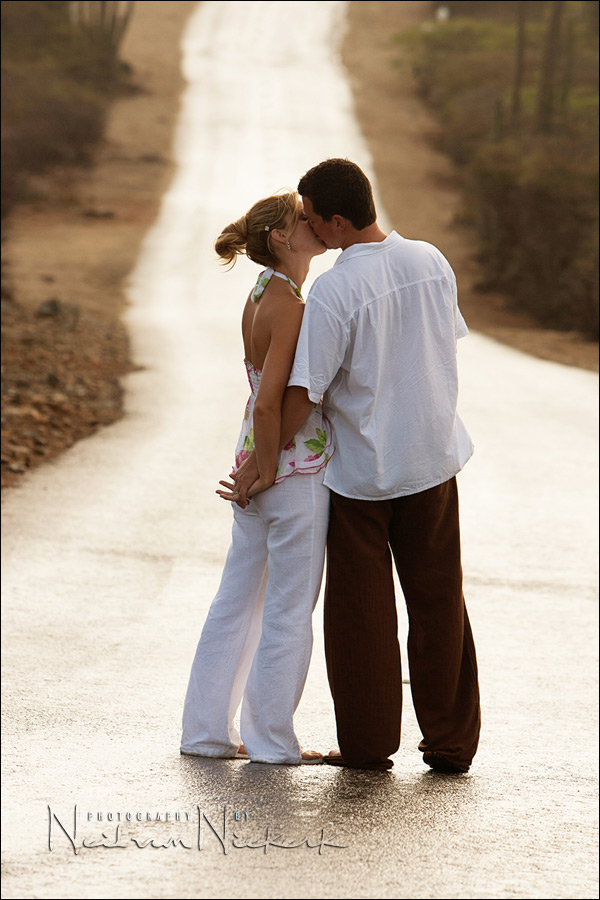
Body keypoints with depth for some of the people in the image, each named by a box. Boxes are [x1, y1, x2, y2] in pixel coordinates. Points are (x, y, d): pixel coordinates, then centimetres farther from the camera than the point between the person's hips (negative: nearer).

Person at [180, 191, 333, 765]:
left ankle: (207, 732, 21)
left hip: (261, 464, 9)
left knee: (237, 600, 14)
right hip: (296, 470, -9)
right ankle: (272, 739, 13)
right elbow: (268, 403, -25)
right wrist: (269, 474, -13)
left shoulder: (263, 296, 9)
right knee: (290, 609, 4)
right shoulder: (289, 306, -19)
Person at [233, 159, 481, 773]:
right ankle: (450, 743, 15)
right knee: (438, 604, 12)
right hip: (433, 458, 5)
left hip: (359, 469, -5)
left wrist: (260, 459, -8)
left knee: (360, 611, 8)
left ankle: (367, 744, 12)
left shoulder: (334, 292, -21)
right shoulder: (432, 263, -4)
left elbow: (303, 392, -20)